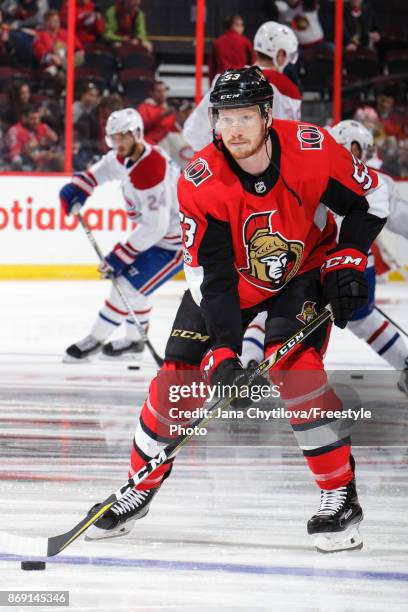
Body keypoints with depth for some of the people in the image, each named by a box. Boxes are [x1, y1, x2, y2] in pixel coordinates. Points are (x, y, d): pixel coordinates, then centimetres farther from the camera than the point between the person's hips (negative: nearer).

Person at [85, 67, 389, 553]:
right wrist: (222, 356, -35)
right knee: (179, 373, -6)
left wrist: (347, 260, -17)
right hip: (230, 279, 1)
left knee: (294, 367, -23)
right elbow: (212, 276, -27)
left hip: (303, 271, -1)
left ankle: (341, 498, -13)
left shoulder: (311, 149, -26)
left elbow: (370, 199, -8)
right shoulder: (200, 183, -26)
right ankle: (139, 490, 13)